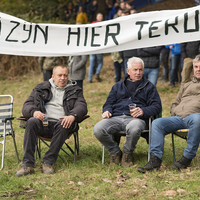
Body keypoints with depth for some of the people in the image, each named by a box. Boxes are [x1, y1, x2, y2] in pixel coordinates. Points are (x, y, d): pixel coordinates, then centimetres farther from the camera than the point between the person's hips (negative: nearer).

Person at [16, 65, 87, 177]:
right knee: (32, 122, -32)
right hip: (43, 122, 1)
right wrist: (34, 112, -12)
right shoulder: (41, 88, 22)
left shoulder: (75, 90, 21)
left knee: (62, 126, -37)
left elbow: (81, 106, 4)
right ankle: (28, 165, -35)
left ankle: (48, 162, -29)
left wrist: (72, 116, -20)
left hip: (61, 123, -1)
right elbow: (27, 106, 14)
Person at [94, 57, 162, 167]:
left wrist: (143, 111, -13)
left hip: (136, 118, -3)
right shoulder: (118, 86, 29)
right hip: (116, 117, 3)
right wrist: (107, 111, -1)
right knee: (98, 129, -29)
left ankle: (127, 153, -10)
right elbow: (109, 103, 25)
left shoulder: (149, 87, 20)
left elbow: (157, 106, 8)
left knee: (133, 129, -42)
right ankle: (115, 152, -3)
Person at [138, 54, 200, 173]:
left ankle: (188, 157, -33)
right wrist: (174, 115, 12)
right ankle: (155, 159, -31)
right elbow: (176, 103, 34)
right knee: (157, 123, -23)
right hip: (178, 117, 5)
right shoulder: (186, 86, 35)